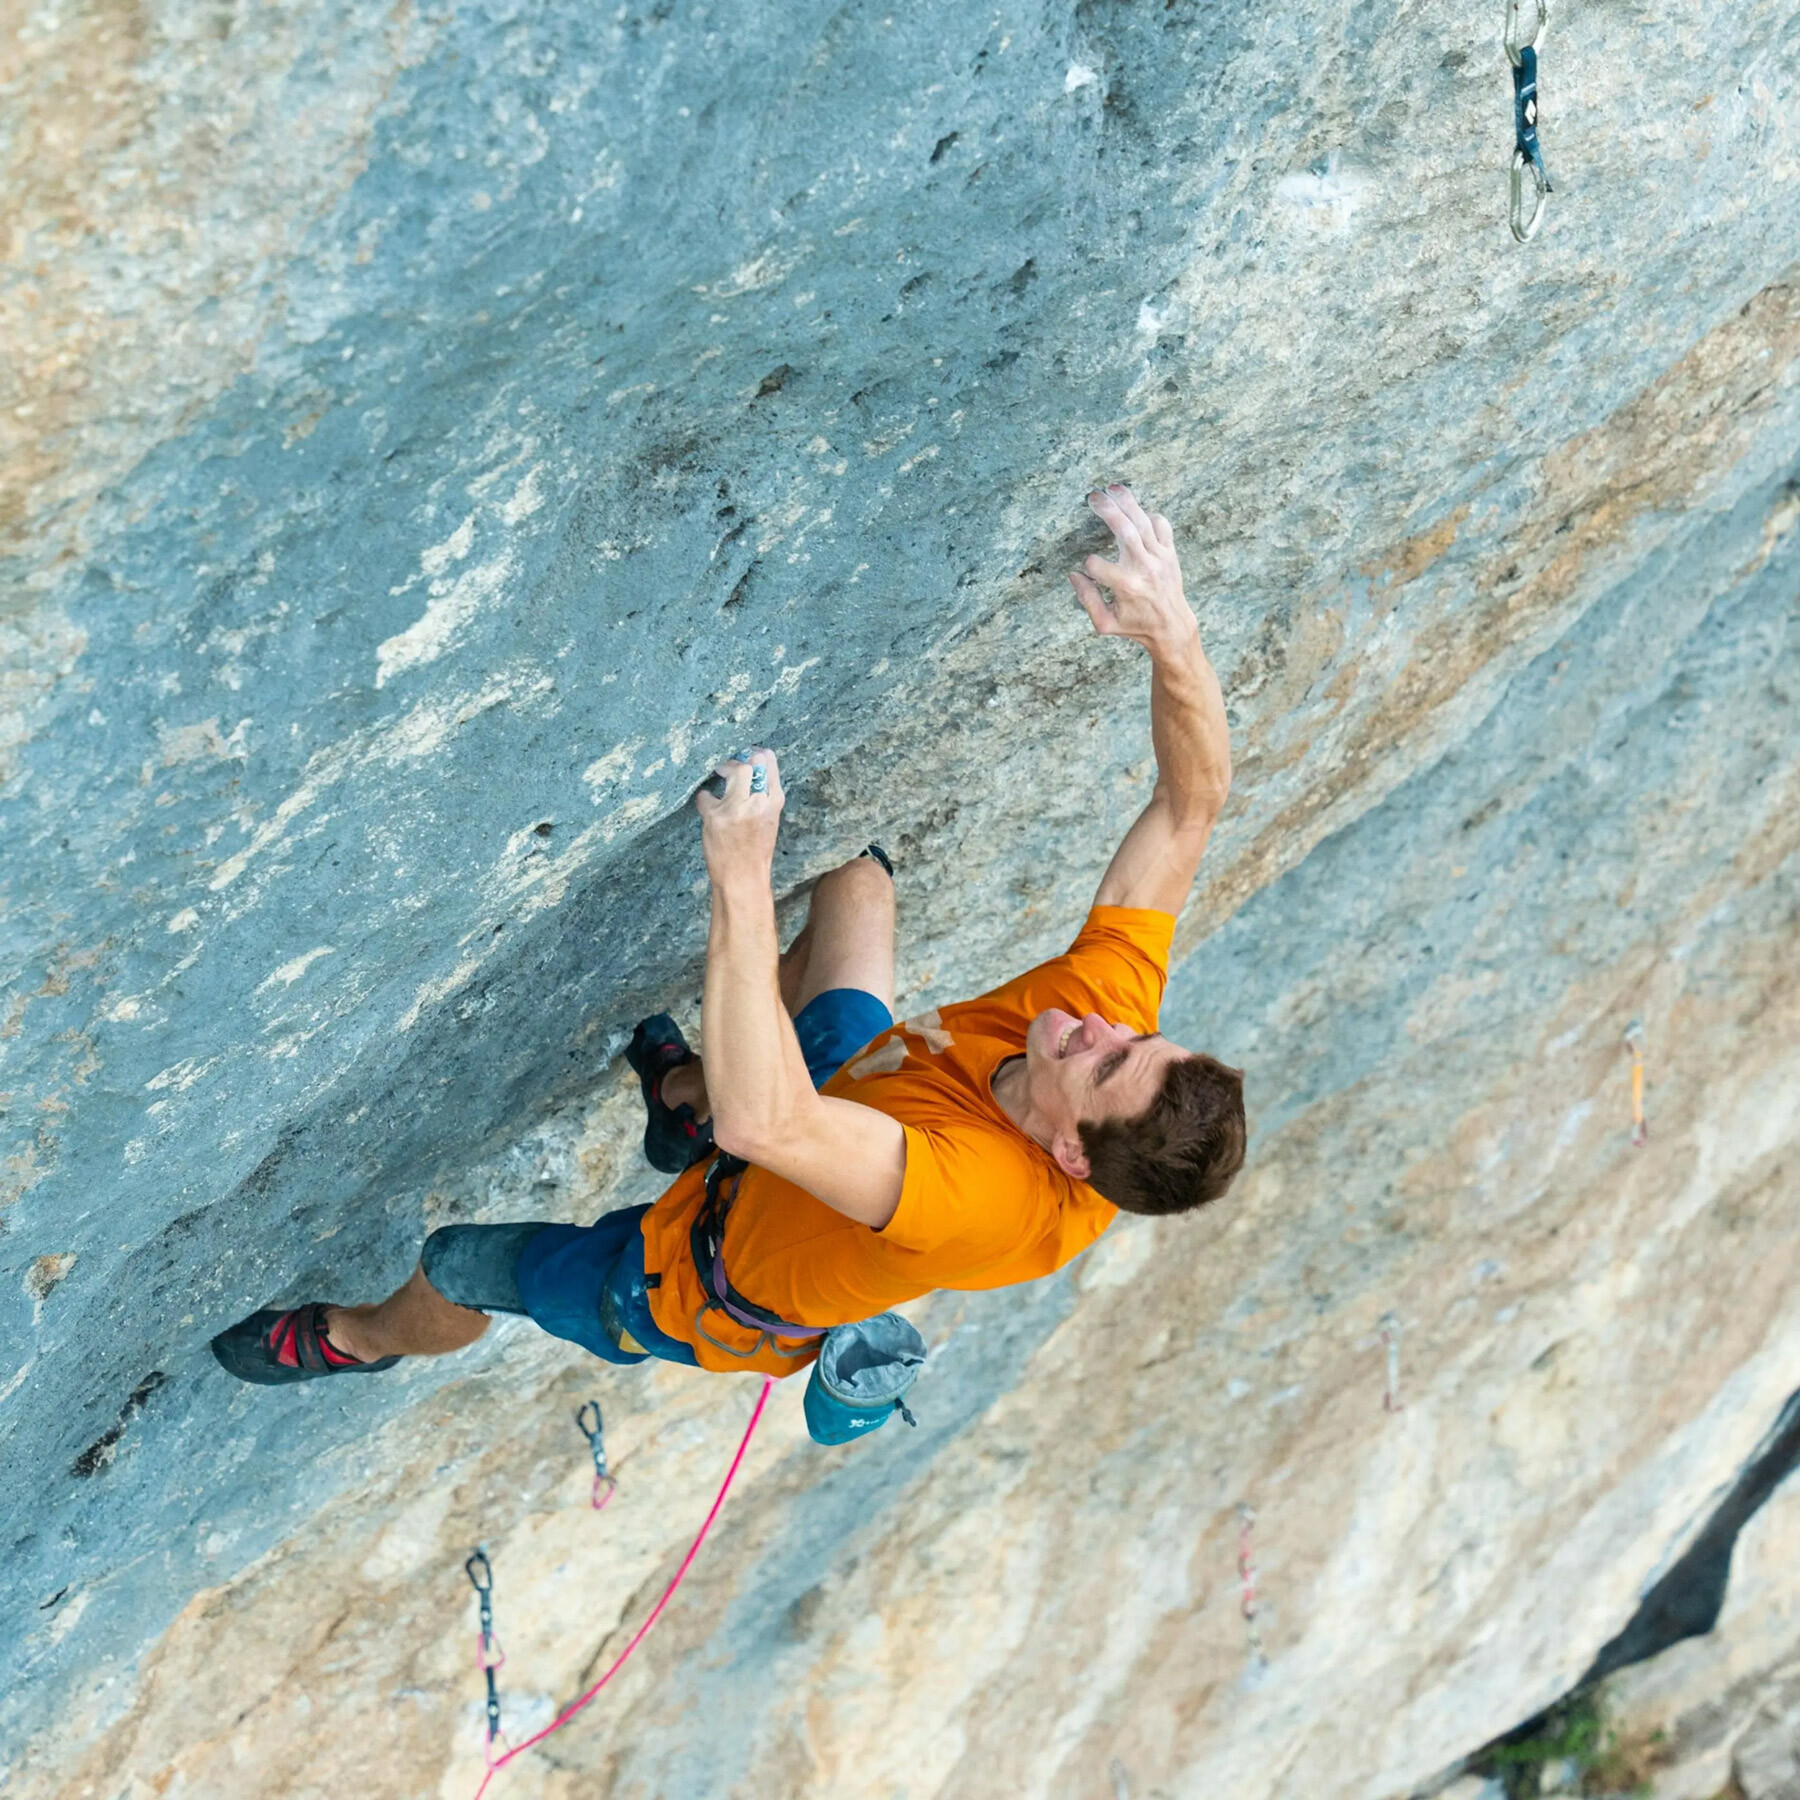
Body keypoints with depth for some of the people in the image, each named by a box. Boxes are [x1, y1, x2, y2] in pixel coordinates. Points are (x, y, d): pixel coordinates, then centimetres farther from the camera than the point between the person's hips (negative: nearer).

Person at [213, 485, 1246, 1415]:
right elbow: (1195, 803, -28)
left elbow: (764, 1123, -62)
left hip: (713, 1289, -6)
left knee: (457, 1262, 10)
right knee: (855, 869, 14)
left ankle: (359, 1339, 49)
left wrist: (743, 879, -60)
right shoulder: (1115, 1008, -32)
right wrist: (1175, 638, -45)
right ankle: (690, 1098, 37)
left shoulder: (987, 1200, -50)